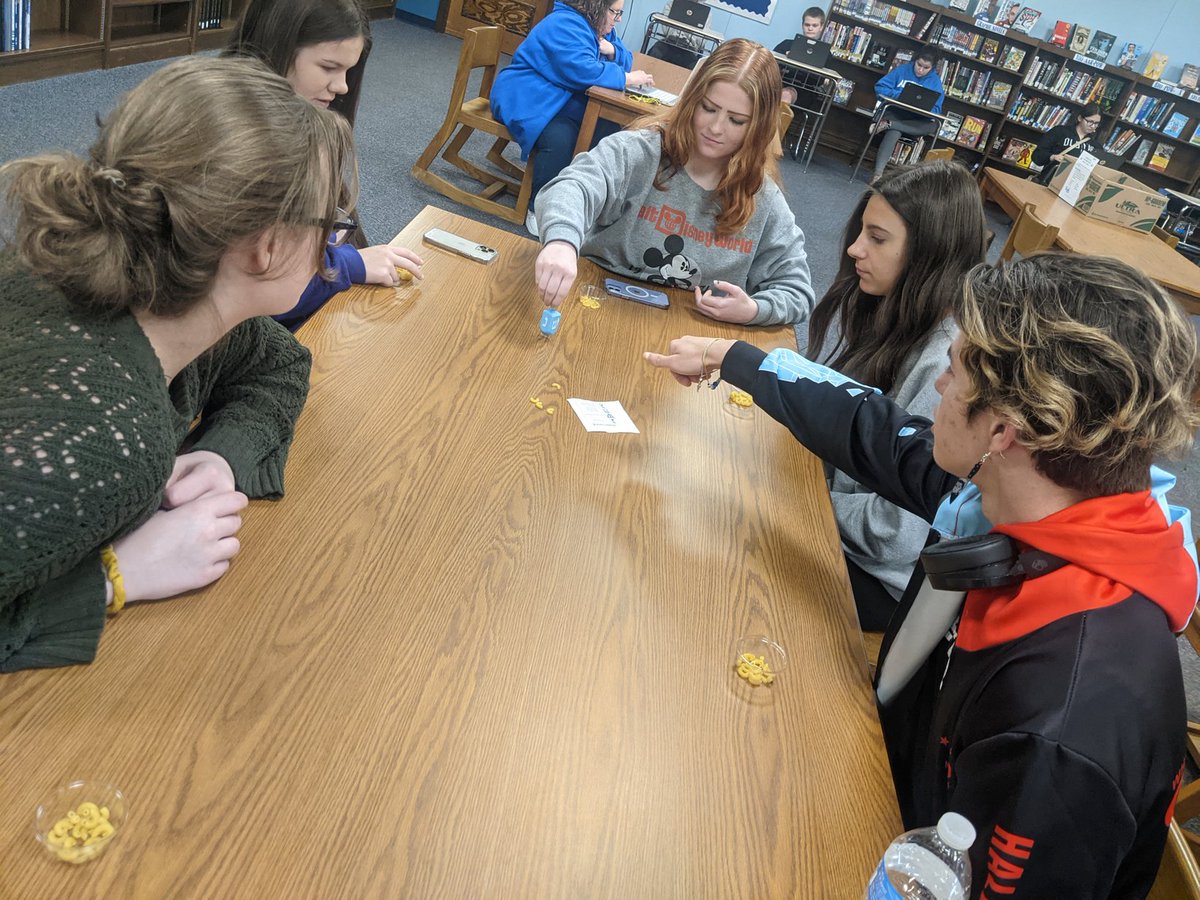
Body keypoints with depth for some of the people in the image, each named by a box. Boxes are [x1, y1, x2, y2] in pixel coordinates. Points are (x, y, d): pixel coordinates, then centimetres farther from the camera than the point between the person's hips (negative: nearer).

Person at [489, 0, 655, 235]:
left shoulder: (599, 28, 11)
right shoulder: (565, 25, -19)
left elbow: (624, 61, 17)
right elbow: (581, 71, -32)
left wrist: (611, 50, -6)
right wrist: (627, 78, -24)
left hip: (563, 102, 9)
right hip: (526, 100, -9)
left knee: (607, 132, -10)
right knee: (560, 138, -35)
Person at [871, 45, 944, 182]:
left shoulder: (935, 82, 4)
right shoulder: (902, 70, 3)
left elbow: (935, 110, -2)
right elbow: (880, 88, -2)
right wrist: (901, 96, -16)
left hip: (914, 122, 2)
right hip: (893, 113, -2)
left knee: (934, 126, -30)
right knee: (894, 133, -37)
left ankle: (888, 125, -33)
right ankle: (878, 173, -52)